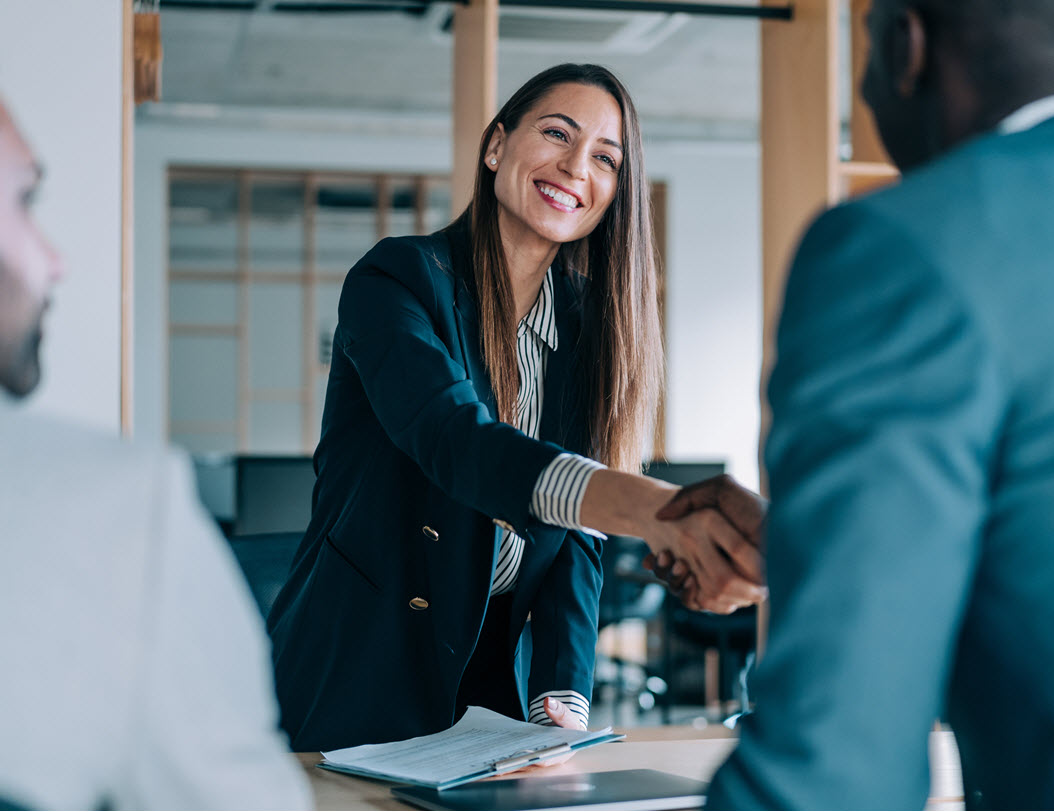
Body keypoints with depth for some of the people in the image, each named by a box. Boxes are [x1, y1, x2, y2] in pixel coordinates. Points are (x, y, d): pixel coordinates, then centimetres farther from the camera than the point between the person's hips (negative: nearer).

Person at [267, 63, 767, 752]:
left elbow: (576, 538, 2)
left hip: (501, 681, 5)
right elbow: (453, 438, -32)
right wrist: (650, 508, -48)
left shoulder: (590, 327, 5)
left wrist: (564, 699, -15)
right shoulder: (398, 279, -13)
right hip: (359, 681, -5)